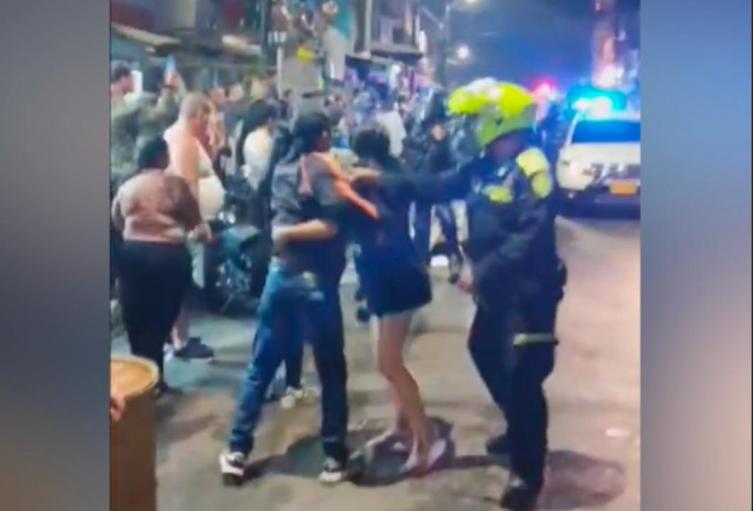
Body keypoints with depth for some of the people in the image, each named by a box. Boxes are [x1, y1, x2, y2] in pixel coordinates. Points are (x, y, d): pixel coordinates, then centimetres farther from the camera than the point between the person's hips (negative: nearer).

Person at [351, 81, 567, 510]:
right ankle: (519, 433, 45)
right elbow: (439, 187, 11)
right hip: (496, 287, 10)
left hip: (528, 290, -10)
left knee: (522, 378, -4)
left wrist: (481, 271, -27)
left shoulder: (532, 169, -21)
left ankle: (529, 473, 11)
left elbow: (532, 237, -28)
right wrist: (384, 180, 6)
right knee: (486, 355, 24)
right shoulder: (483, 165, 7)